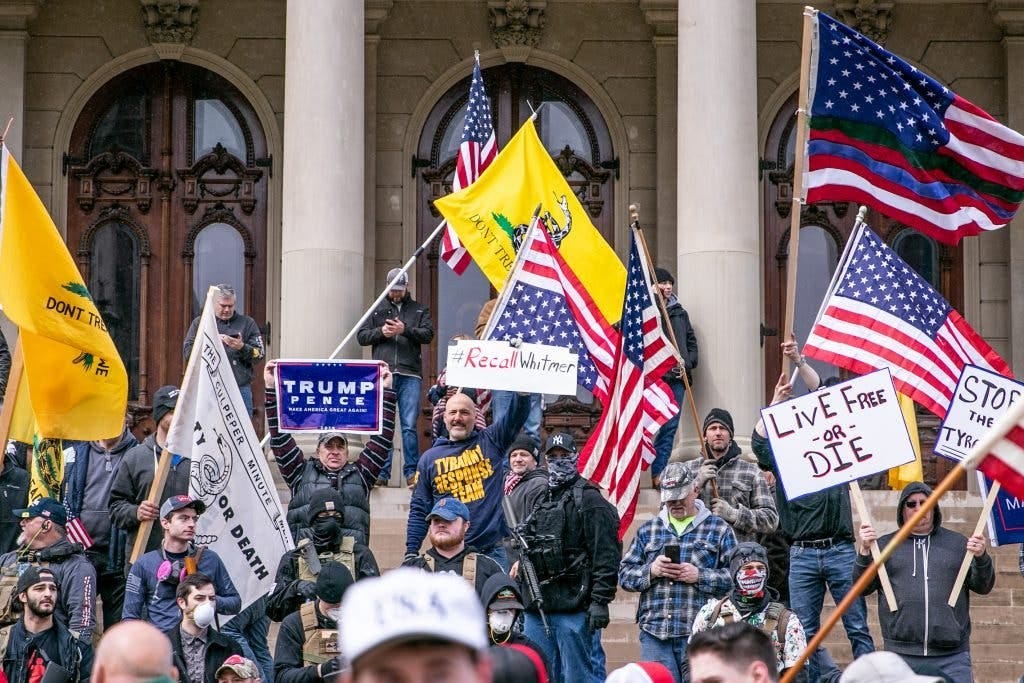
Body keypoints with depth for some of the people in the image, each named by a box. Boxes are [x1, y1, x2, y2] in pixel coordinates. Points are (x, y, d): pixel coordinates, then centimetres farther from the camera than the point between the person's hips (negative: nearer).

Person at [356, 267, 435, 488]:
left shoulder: (419, 310, 16)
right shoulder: (377, 310, 18)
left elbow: (428, 334, 1)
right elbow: (361, 336, 13)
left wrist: (405, 330, -14)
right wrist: (380, 332, -6)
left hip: (410, 376, -1)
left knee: (409, 426, -4)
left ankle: (411, 473, 0)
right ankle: (381, 472, 4)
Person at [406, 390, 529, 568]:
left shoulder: (491, 442, 8)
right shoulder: (430, 458, 10)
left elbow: (519, 410, -2)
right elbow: (419, 510, 11)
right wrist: (411, 552, 3)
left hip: (492, 552, -1)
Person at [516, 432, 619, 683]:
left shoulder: (589, 500, -5)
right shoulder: (540, 501, 20)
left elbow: (606, 556, -12)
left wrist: (600, 601, -19)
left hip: (574, 609, -8)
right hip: (536, 610, 8)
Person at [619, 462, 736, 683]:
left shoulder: (719, 529, 7)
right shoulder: (648, 530, 17)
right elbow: (625, 574, 13)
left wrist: (699, 576, -12)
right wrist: (650, 571, -5)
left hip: (699, 634, -3)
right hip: (654, 633, 3)